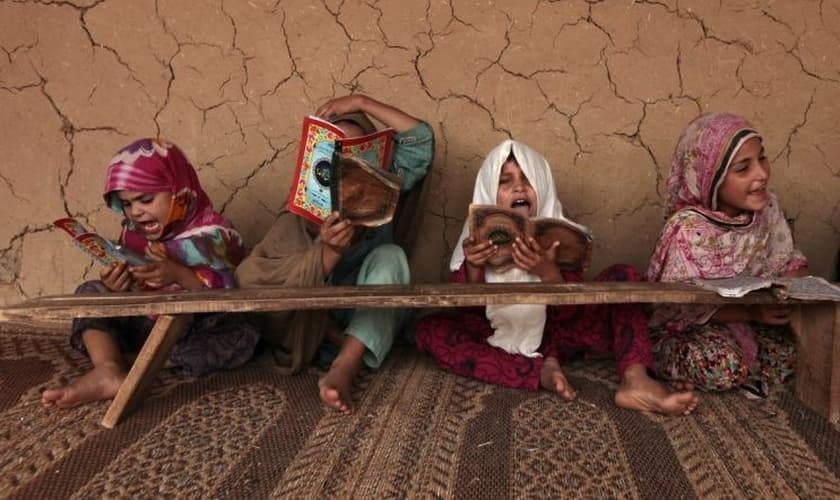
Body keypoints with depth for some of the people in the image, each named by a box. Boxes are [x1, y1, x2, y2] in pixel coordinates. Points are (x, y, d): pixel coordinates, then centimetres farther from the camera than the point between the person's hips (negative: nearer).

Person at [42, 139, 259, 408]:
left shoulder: (212, 233, -11)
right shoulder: (132, 233, 5)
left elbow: (230, 290, -19)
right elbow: (131, 293, 8)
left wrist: (179, 275, -33)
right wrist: (116, 287, -16)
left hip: (198, 328, -5)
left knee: (244, 334, -34)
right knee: (90, 291, -7)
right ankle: (109, 372, -32)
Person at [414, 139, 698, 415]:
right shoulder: (477, 239, -2)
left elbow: (570, 315, -13)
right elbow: (467, 310, -7)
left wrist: (548, 272, -33)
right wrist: (472, 268, -27)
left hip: (555, 334, 0)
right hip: (502, 338, 0)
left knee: (622, 276, -17)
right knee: (428, 329, -26)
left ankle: (634, 381, -37)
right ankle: (540, 372, -31)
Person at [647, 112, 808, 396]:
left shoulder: (767, 206, -6)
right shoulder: (688, 229, -25)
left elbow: (788, 260, 6)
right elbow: (684, 309, -23)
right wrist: (753, 313, -30)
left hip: (750, 318, 7)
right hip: (685, 331, -6)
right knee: (724, 368, -33)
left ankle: (745, 367, 7)